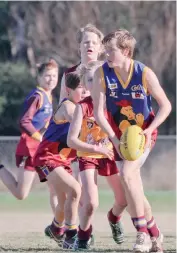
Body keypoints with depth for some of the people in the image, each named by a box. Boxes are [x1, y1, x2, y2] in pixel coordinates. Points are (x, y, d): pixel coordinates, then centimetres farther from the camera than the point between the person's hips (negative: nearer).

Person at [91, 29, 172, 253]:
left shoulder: (145, 74, -18)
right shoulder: (102, 74, -14)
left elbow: (165, 105, -8)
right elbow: (98, 112, -13)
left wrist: (149, 130, -20)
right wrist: (115, 140, -23)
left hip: (143, 134, -3)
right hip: (119, 136, 3)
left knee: (126, 173, -26)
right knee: (133, 186, 6)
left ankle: (142, 232, -19)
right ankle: (154, 233, 24)